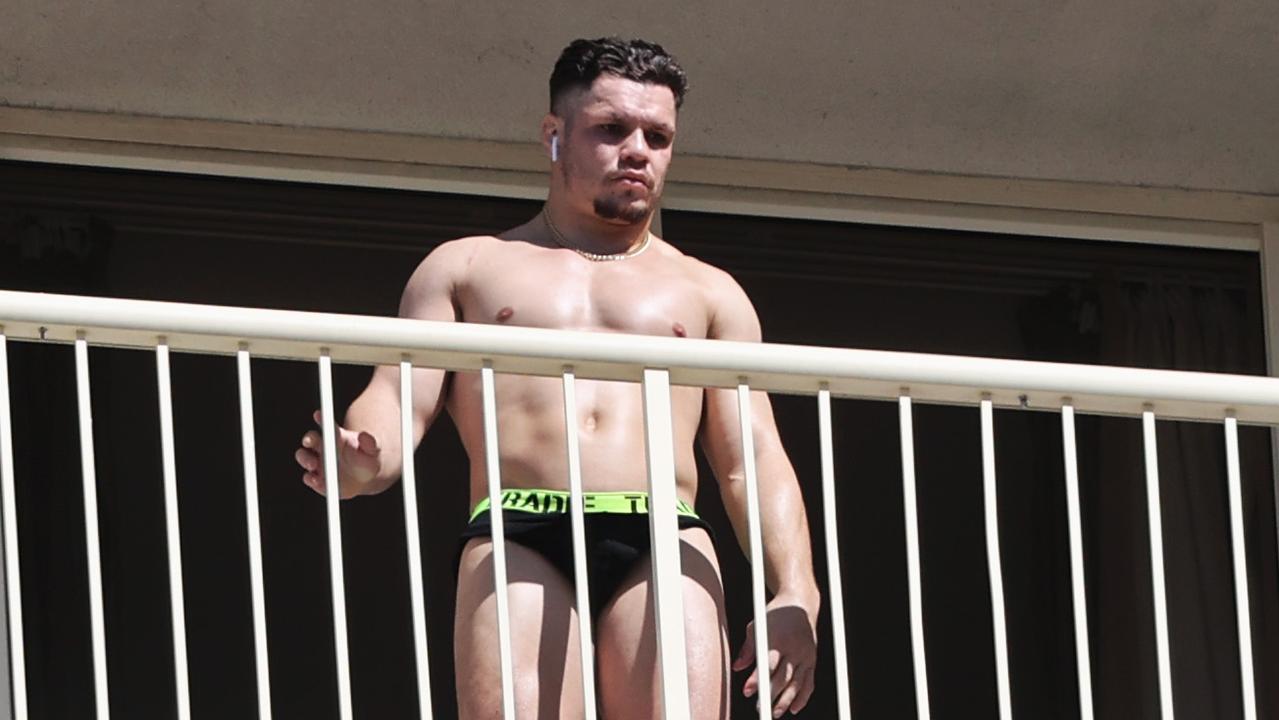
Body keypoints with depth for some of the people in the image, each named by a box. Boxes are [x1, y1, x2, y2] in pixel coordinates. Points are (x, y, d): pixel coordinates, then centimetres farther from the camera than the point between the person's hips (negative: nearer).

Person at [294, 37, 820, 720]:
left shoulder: (706, 292, 28)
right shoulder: (466, 267, 26)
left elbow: (753, 459, 18)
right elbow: (398, 404, 13)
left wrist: (795, 595, -1)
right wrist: (359, 461, -14)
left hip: (663, 542, 1)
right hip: (516, 536, -1)